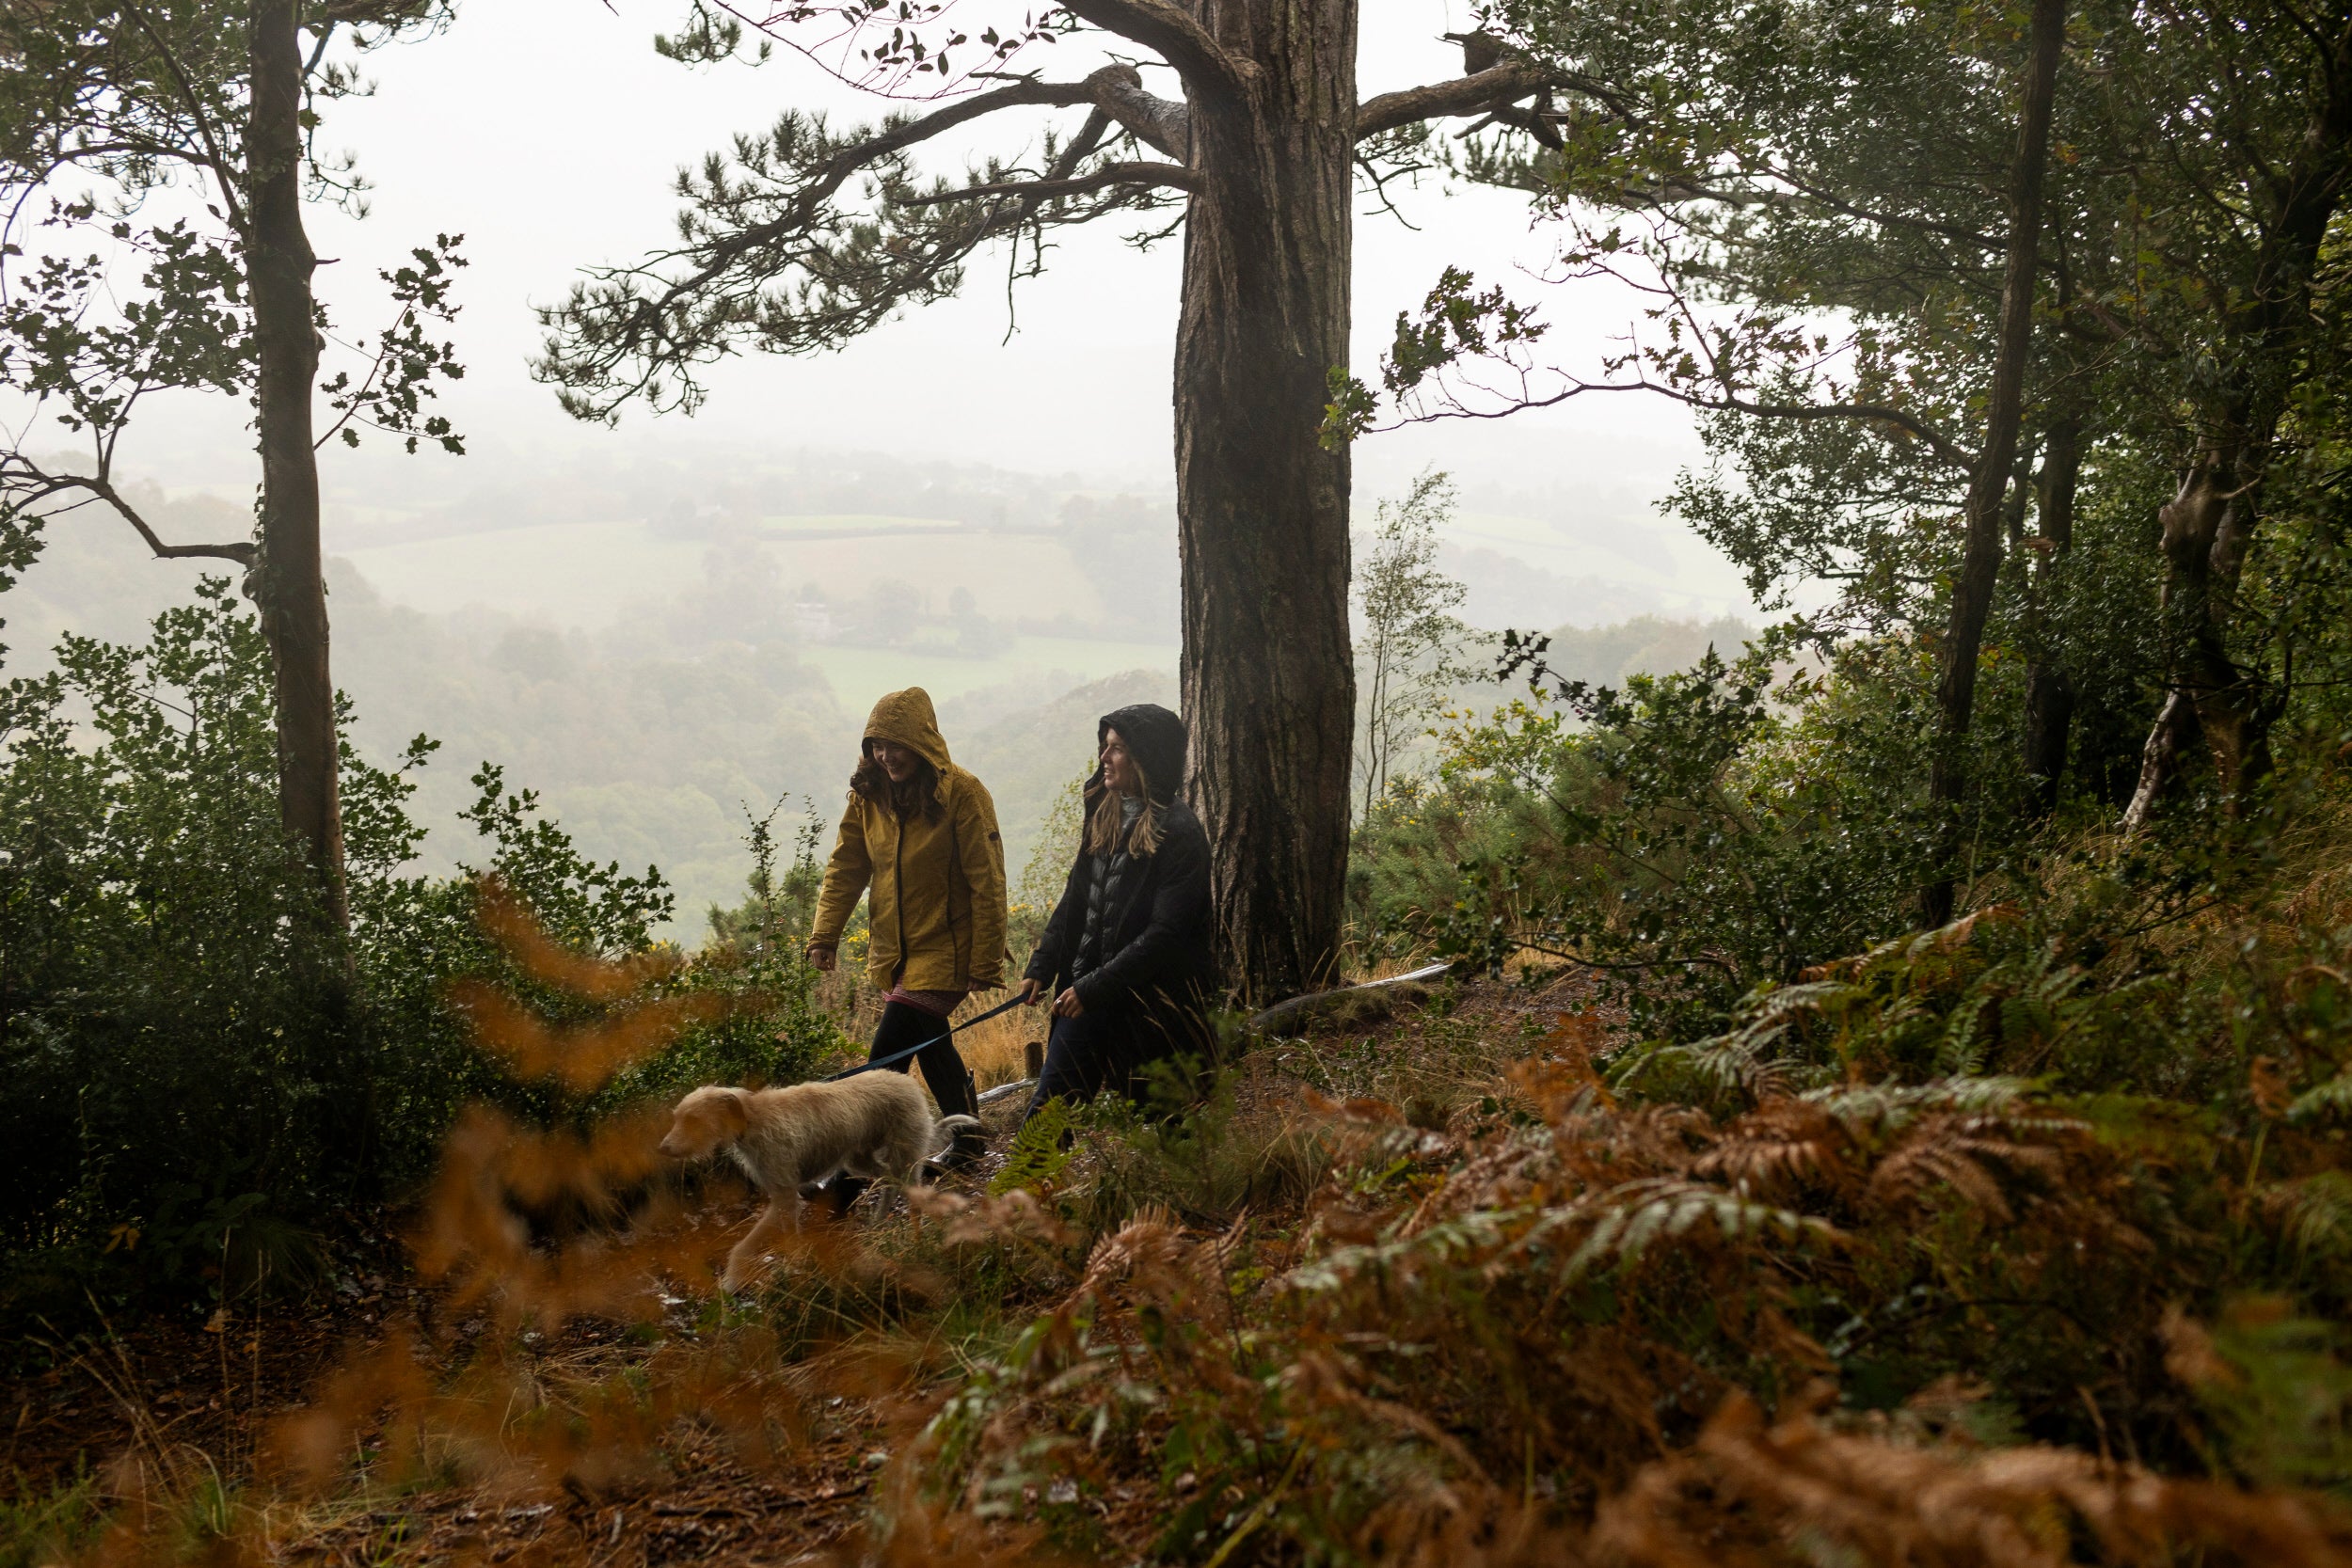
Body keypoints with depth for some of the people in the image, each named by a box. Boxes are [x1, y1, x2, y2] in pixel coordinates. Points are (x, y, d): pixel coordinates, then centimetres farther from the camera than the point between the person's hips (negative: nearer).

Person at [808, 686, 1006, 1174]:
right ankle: (968, 1142, 38)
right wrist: (824, 934, -4)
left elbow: (987, 883, -15)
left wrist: (986, 964, -16)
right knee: (930, 1045, 19)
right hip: (891, 952, 7)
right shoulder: (869, 795, 4)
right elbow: (845, 868, 8)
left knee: (886, 1058, -14)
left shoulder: (961, 794, -15)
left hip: (944, 950, -7)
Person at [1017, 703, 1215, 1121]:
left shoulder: (1177, 832, -13)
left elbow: (1165, 933, -18)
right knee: (1047, 1109, 5)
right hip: (1086, 995, 7)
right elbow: (1073, 902, 15)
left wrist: (1094, 988, -19)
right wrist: (1040, 969, 5)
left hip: (1153, 1005, -7)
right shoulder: (1104, 818, 10)